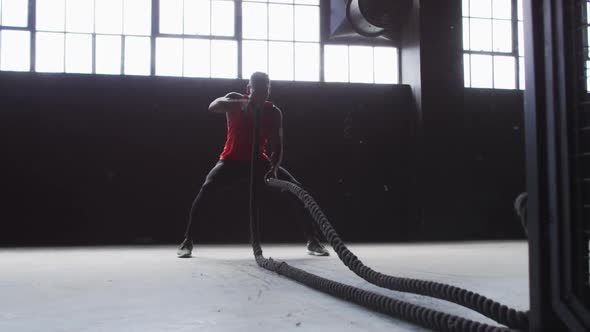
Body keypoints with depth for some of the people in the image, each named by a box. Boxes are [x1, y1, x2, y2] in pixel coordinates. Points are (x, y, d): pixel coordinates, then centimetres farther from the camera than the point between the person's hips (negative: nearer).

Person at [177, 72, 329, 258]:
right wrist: (241, 104, -48)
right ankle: (187, 241, -20)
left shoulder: (274, 113, -7)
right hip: (232, 160, -2)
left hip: (259, 161, 2)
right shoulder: (235, 99, -10)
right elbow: (212, 107, -31)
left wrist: (274, 167, -34)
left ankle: (313, 241, -5)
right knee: (207, 188, -29)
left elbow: (277, 146, -13)